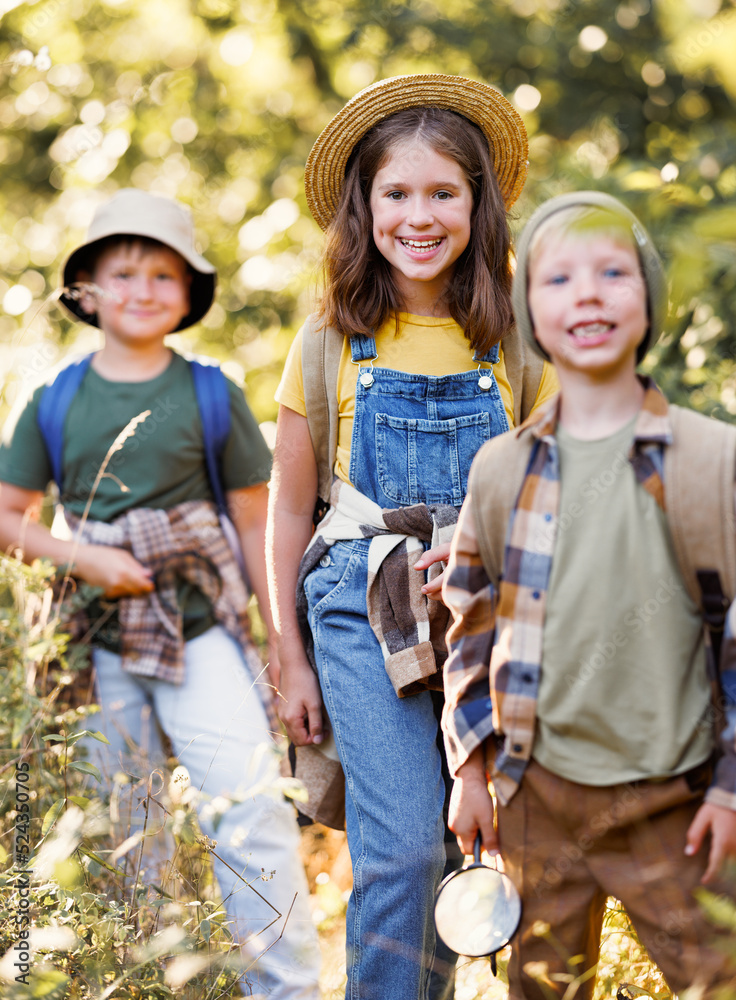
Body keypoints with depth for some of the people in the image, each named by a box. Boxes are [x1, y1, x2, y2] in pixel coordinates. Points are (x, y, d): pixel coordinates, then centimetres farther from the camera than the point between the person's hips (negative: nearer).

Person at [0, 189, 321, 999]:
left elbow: (255, 523, 5)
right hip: (100, 643, 2)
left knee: (250, 810, -13)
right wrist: (84, 559, -9)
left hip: (203, 632, -2)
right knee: (124, 838, 9)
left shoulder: (212, 396, 2)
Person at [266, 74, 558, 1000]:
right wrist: (292, 663, 6)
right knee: (401, 848, -13)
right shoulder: (331, 343, 1)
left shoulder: (514, 341, 2)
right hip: (363, 613, -1)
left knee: (464, 847, 7)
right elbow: (288, 513, 7)